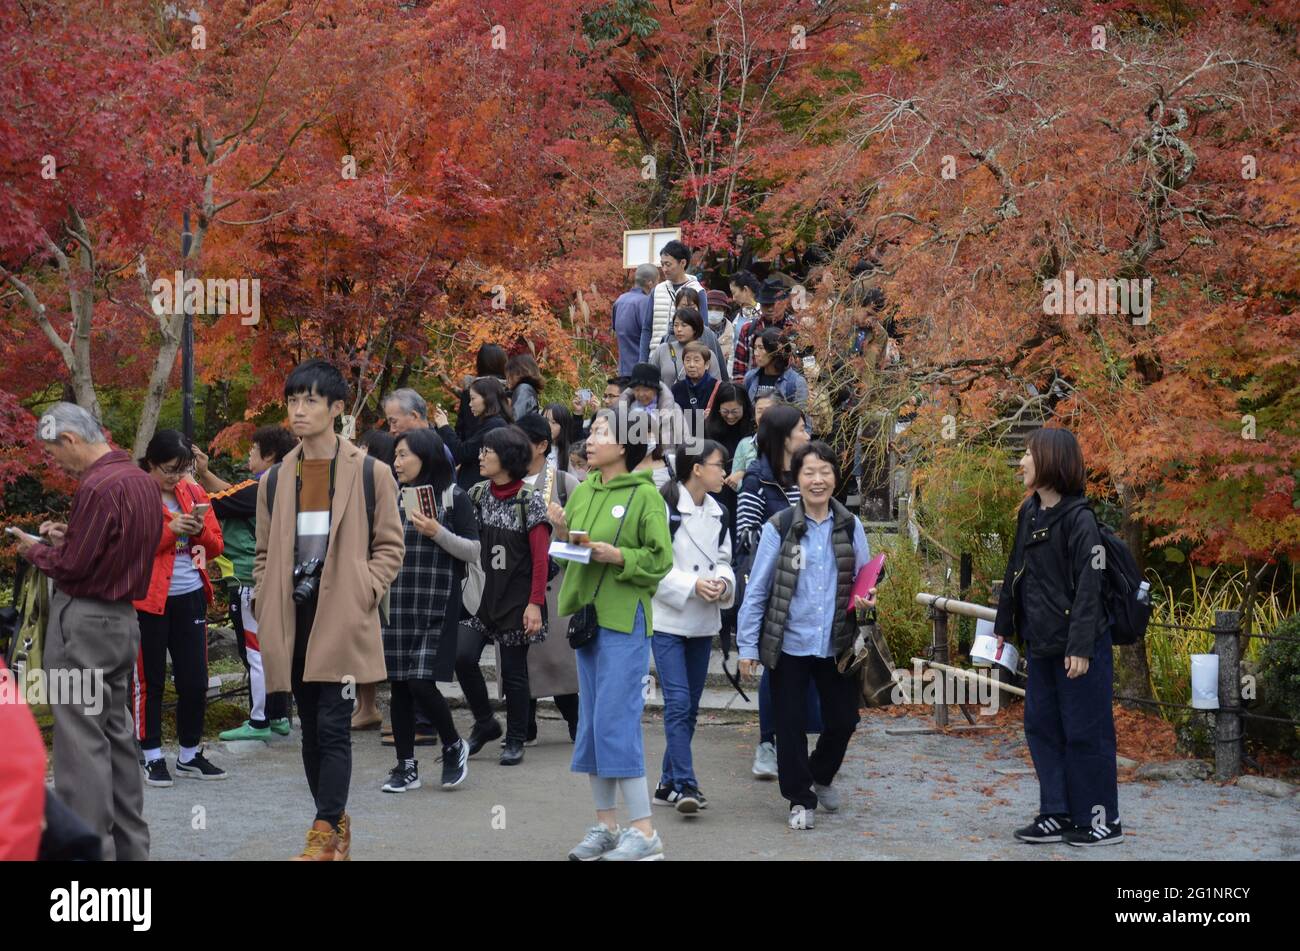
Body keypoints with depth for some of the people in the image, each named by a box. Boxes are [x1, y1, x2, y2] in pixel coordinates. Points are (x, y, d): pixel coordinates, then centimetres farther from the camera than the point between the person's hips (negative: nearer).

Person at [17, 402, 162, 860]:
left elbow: (71, 566, -18)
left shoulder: (97, 487, -19)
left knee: (81, 741, -5)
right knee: (117, 736, 15)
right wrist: (67, 536, 10)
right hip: (123, 618, 9)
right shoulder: (142, 480, 10)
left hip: (83, 623, -9)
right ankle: (129, 846, 21)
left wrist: (35, 550, 0)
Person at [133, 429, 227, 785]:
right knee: (150, 680, 3)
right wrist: (170, 530, -20)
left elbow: (216, 546, 13)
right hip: (148, 599, -5)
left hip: (190, 597, 5)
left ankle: (190, 755, 18)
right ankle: (152, 757, 11)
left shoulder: (194, 493, 10)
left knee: (195, 679, 6)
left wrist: (201, 531, -9)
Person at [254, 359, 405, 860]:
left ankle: (325, 835, -6)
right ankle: (336, 825, 20)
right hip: (293, 621, 5)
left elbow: (390, 546, 2)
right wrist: (265, 605, 5)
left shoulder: (369, 473, -1)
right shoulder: (276, 479, 11)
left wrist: (362, 596, -10)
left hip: (343, 621, -5)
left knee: (332, 726, -9)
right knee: (311, 729, 10)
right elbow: (266, 552, 17)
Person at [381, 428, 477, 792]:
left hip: (437, 605, -5)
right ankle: (406, 766, 12)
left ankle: (454, 747, 13)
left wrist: (438, 533, -16)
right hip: (396, 605, 5)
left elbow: (473, 551, -4)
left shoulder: (453, 497, -1)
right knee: (399, 684, 4)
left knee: (422, 683, -11)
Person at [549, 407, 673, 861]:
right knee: (592, 724, 11)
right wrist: (562, 534, -5)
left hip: (624, 622, -7)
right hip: (586, 616, 7)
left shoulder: (645, 494, -8)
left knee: (616, 724, -10)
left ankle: (644, 832, -3)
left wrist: (618, 556, -22)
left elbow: (660, 560, -9)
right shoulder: (582, 491, 10)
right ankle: (605, 826, 19)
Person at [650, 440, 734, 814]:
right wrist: (693, 585, -20)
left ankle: (669, 783, 19)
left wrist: (722, 583, -7)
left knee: (690, 705, 10)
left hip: (704, 621, 7)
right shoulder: (664, 508, -12)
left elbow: (723, 559, 15)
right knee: (678, 702, -13)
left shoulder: (717, 513, 11)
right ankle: (686, 785, -16)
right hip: (668, 619, -7)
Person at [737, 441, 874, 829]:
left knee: (843, 720, 11)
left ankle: (821, 776, 39)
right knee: (791, 725, 5)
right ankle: (801, 800, 20)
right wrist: (748, 646, -6)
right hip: (790, 644, -3)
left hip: (837, 644, 3)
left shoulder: (850, 526, 2)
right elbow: (756, 590, -4)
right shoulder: (779, 529, -7)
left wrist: (867, 597, -11)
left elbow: (863, 578, 13)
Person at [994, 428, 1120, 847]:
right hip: (1041, 644, 8)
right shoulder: (1029, 513, 9)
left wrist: (1080, 646, -22)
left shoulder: (1078, 518, -15)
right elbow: (1015, 573, 17)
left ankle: (1101, 820, 9)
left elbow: (1089, 587, -18)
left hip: (1078, 645, -8)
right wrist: (1004, 624, 18)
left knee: (1085, 732, -1)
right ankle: (1058, 815, 17)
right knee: (1041, 727, 10)